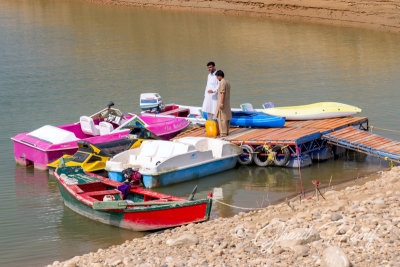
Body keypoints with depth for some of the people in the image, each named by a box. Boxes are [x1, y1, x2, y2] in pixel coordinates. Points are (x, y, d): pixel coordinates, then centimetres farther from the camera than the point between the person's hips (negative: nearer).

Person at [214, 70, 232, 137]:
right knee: (227, 117, 11)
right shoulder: (227, 82, 13)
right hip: (227, 103, 10)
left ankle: (223, 133, -9)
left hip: (222, 103, -10)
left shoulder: (222, 83, -16)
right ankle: (227, 131, 16)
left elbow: (222, 93, -22)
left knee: (222, 118, -8)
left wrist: (221, 103, -23)